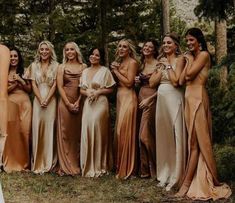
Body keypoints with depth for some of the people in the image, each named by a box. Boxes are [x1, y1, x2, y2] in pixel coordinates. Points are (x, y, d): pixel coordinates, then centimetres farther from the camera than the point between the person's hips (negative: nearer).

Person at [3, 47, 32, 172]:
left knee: (25, 131, -4)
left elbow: (29, 89, 10)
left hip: (25, 103, 2)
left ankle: (24, 162, 6)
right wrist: (15, 83, -9)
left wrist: (21, 81, -4)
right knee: (12, 132, -7)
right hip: (11, 103, -2)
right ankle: (11, 163, 3)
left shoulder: (24, 72, 14)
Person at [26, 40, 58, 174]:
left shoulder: (55, 65, 5)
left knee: (50, 128, -3)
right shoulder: (34, 65, 10)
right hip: (38, 100, 2)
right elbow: (33, 84, 4)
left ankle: (49, 161, 4)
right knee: (37, 128, -2)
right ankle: (38, 162, 4)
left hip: (51, 100, -1)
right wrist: (41, 100, -8)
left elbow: (55, 84, -1)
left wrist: (47, 100, -11)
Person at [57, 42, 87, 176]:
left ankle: (77, 164, 11)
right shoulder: (62, 67, 8)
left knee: (78, 133, 3)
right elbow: (60, 87, 0)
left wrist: (78, 102, -9)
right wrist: (68, 104, -9)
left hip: (80, 103, 1)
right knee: (65, 133, -1)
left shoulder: (84, 67, 8)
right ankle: (66, 166, 5)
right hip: (65, 103, -1)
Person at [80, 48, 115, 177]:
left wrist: (98, 92, -14)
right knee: (87, 133, 0)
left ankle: (99, 166, 3)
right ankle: (88, 166, 9)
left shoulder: (105, 71, 1)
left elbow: (110, 89, 0)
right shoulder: (85, 71, 15)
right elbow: (81, 89, 15)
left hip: (100, 103, -4)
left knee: (98, 132, -7)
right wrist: (87, 93, -6)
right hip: (88, 104, 5)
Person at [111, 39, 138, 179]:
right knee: (119, 131, 8)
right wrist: (114, 70, -1)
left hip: (128, 98, -8)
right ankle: (121, 166, 16)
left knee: (125, 131, -9)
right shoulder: (119, 62, 19)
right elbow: (116, 82, 14)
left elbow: (129, 82, -15)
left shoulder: (132, 62, -6)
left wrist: (116, 71, -7)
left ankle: (126, 169, -1)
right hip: (120, 98, 8)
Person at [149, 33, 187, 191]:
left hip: (174, 99, -6)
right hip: (161, 99, 7)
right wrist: (162, 68, -1)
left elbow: (176, 81, -15)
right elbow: (152, 83, 6)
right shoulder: (161, 61, 16)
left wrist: (168, 65, -7)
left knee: (174, 135, -4)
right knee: (163, 135, 9)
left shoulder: (179, 59, -2)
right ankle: (164, 173, 19)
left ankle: (175, 176, 3)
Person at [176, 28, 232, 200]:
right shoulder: (191, 57, 19)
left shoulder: (204, 54, -4)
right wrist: (188, 60, 9)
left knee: (196, 140, -4)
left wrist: (190, 59, 0)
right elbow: (182, 80, 11)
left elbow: (190, 74, -15)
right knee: (194, 141, 8)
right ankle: (193, 182, 12)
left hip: (198, 98, -9)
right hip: (189, 98, 9)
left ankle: (187, 183, 0)